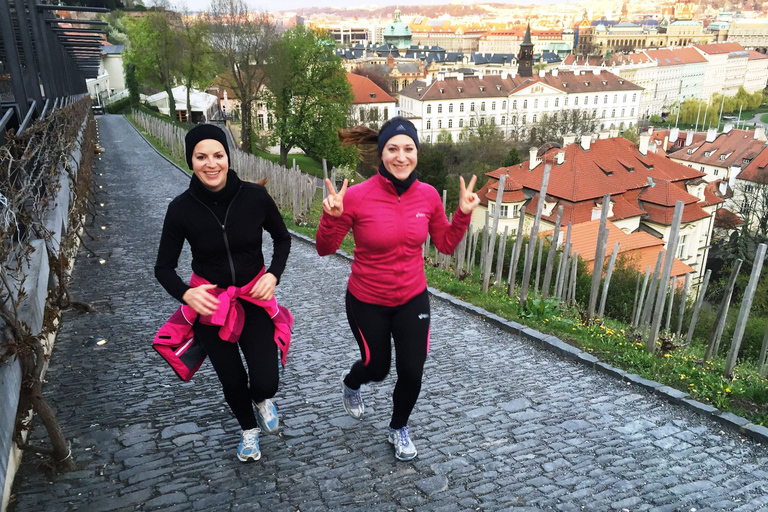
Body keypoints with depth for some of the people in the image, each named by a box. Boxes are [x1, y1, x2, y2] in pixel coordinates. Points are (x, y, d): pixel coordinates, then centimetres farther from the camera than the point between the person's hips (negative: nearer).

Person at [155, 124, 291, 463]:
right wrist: (186, 294, -26)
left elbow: (282, 238, 2)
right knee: (232, 380, 15)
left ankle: (262, 399, 34)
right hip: (210, 304, 1)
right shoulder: (182, 208, -15)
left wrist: (273, 274, -14)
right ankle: (248, 428, 49)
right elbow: (164, 267, -7)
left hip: (254, 298, 0)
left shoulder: (255, 196, -15)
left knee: (265, 383, -7)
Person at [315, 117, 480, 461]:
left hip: (413, 299, 3)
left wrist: (463, 214, -12)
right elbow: (325, 249, -12)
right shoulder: (357, 196, -21)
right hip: (367, 302, -2)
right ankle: (350, 383, 57)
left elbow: (446, 244, 3)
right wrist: (332, 216, -30)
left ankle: (398, 428, 40)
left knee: (412, 372, 7)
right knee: (377, 368, 17)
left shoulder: (428, 196, -10)